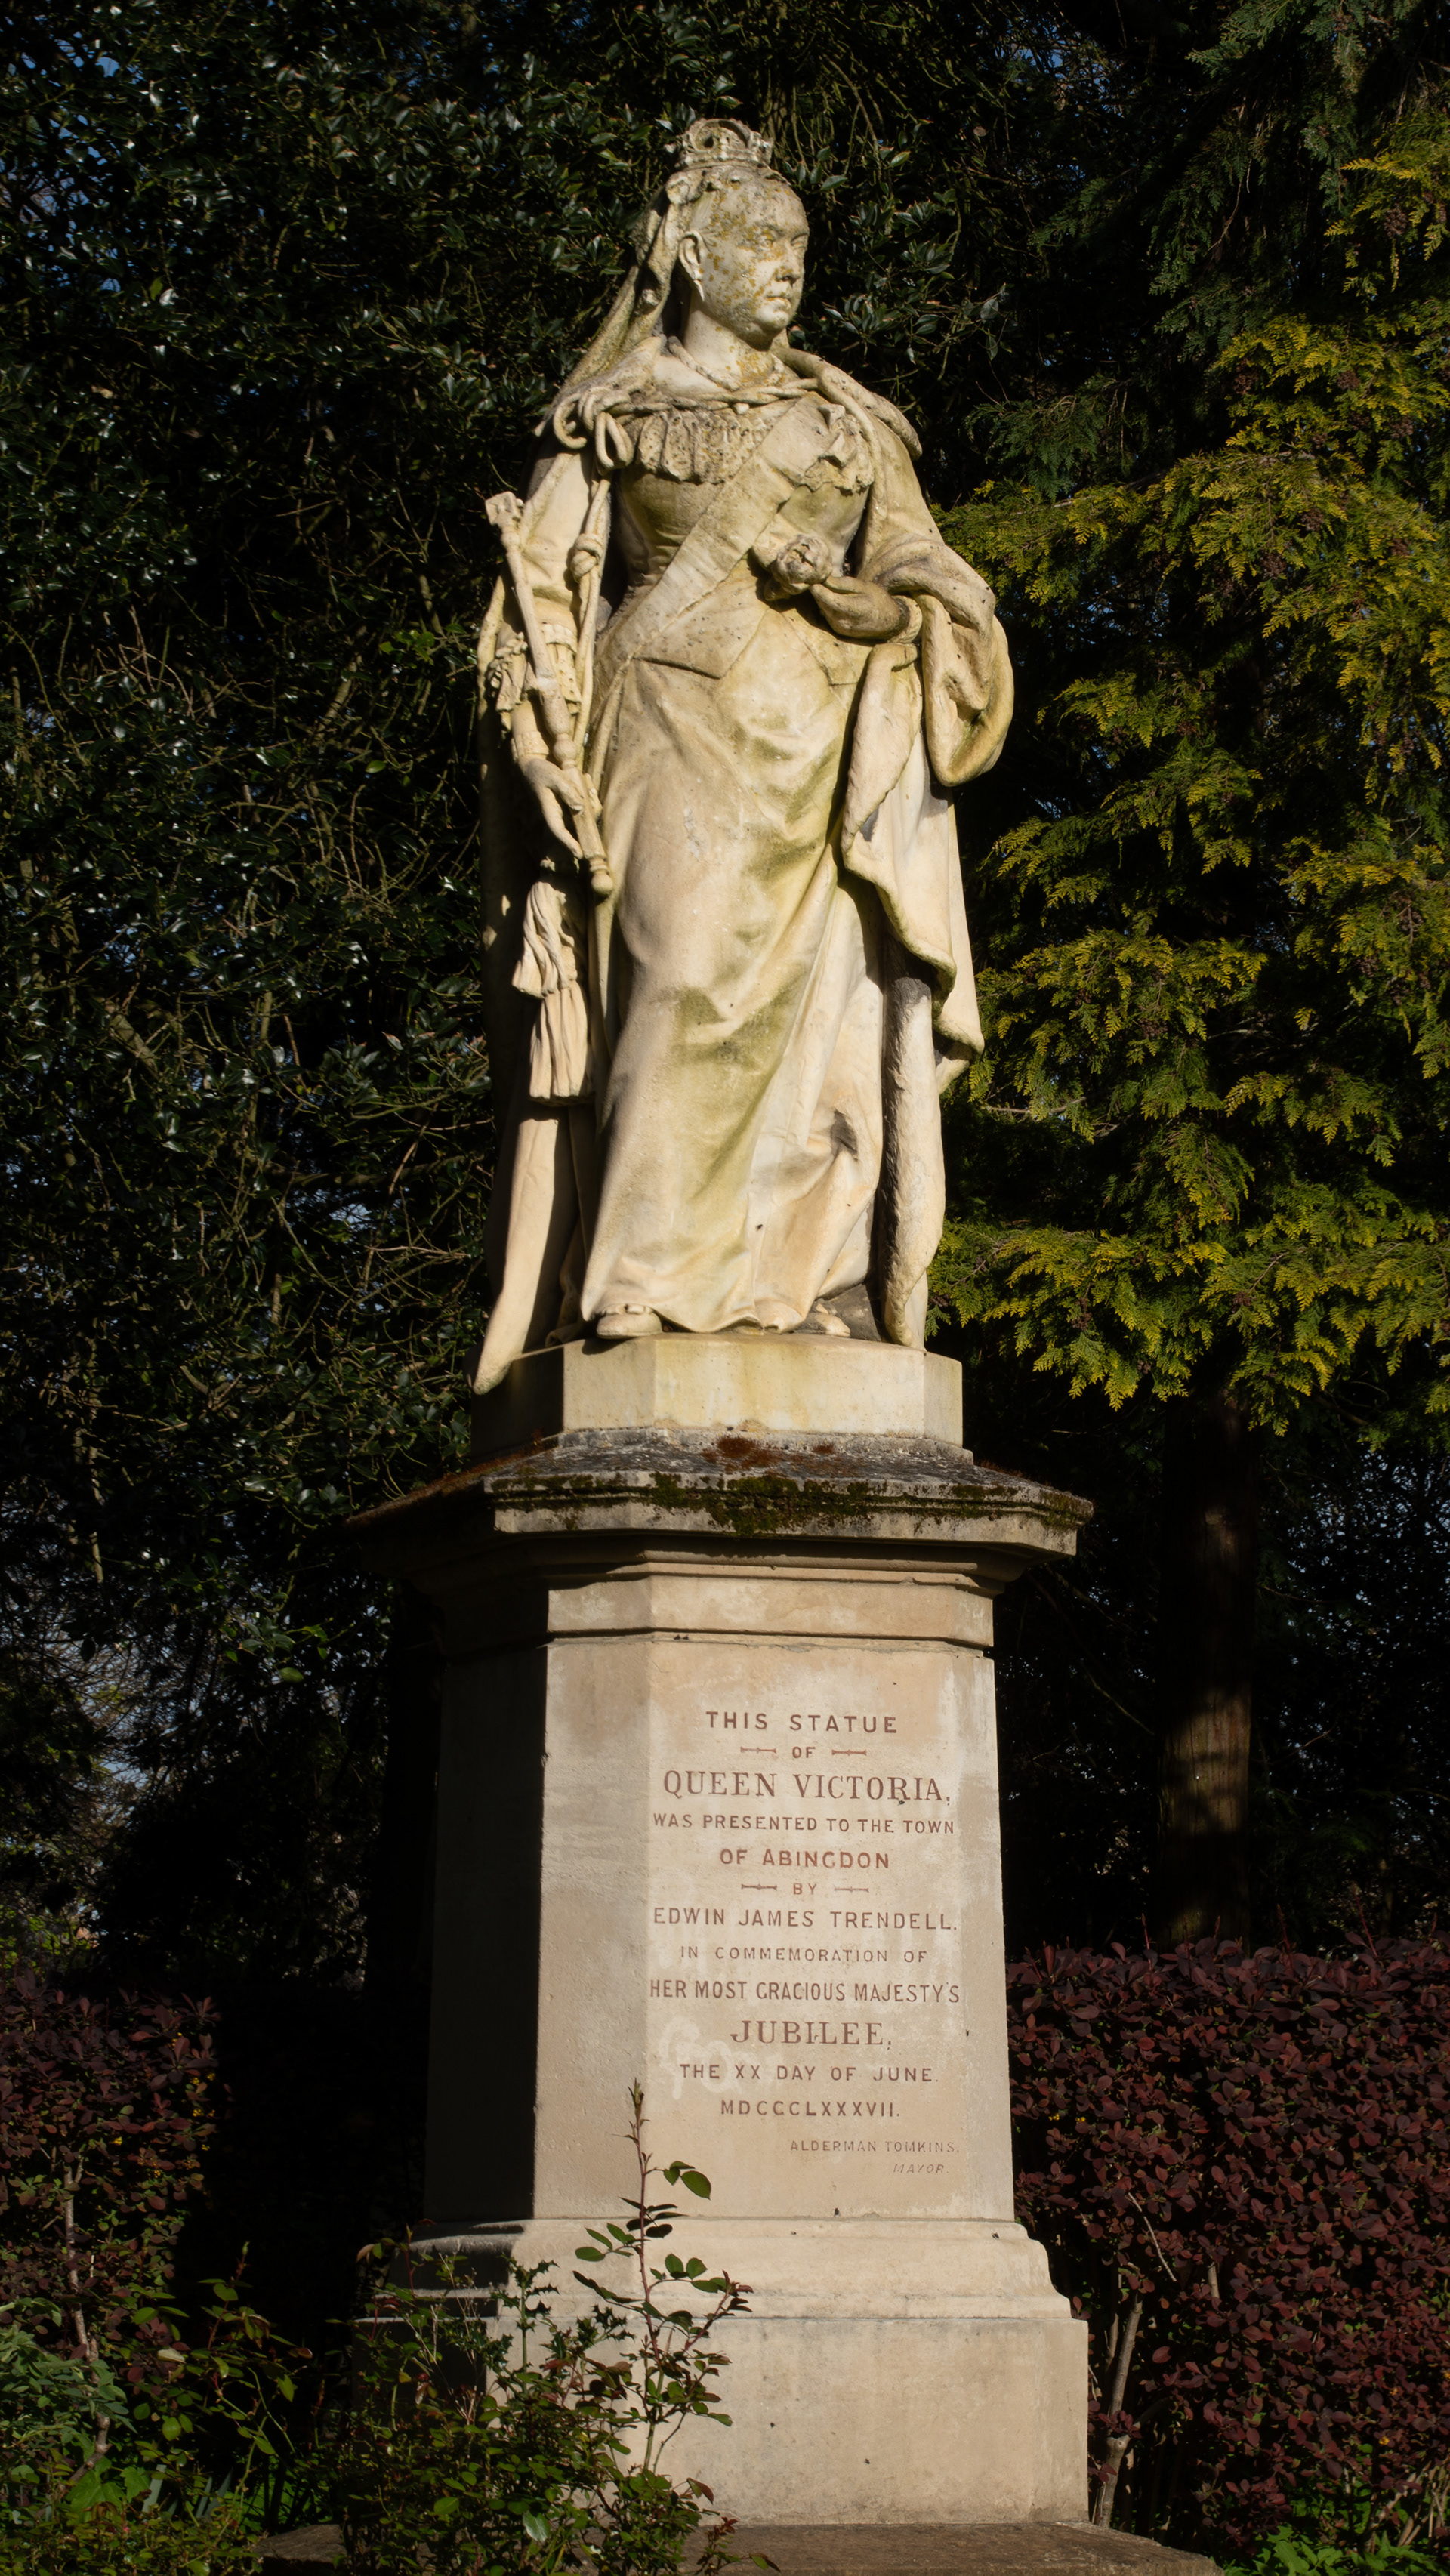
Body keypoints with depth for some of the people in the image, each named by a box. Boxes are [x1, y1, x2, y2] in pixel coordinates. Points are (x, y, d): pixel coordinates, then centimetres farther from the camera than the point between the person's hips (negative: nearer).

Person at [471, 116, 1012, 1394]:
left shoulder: (846, 426, 24)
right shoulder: (613, 416, 15)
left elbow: (925, 570, 14)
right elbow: (542, 595, 9)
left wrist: (886, 587, -9)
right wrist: (551, 746, -5)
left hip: (819, 755, 3)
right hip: (675, 731, -3)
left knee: (825, 999, -10)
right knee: (687, 980, -19)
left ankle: (809, 1289, -13)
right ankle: (647, 1289, -22)